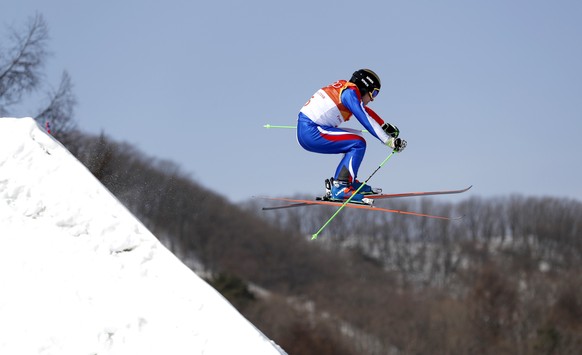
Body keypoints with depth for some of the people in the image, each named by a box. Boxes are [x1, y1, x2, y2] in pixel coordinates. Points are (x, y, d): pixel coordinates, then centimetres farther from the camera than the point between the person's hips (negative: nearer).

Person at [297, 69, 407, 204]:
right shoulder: (350, 92, -9)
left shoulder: (344, 88, 18)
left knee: (356, 137, 17)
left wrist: (385, 126, 42)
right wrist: (390, 141, -16)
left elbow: (365, 111, 33)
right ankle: (339, 189, -17)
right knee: (358, 144, -11)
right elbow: (365, 119, -16)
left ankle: (350, 182, 12)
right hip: (310, 133, -10)